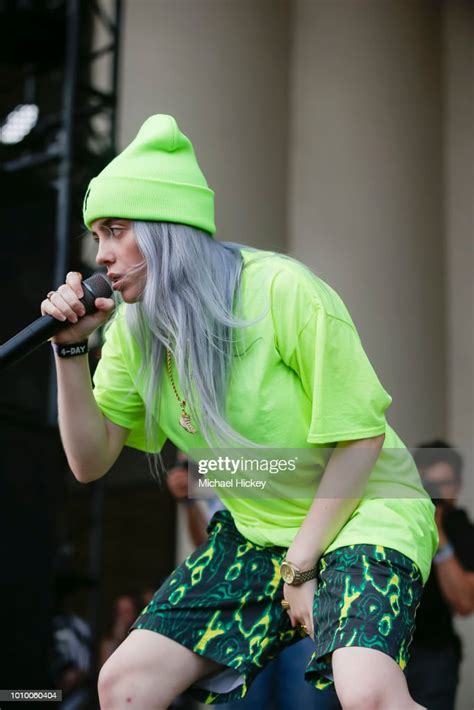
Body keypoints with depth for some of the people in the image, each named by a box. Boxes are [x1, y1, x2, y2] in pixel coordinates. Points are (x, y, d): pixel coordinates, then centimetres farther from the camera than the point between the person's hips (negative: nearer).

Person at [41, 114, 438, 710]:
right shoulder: (135, 330, -1)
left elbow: (361, 437, -15)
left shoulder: (281, 290, -20)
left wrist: (300, 567, -12)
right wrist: (71, 348, -11)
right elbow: (91, 461, 1)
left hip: (361, 510, -6)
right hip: (253, 529, 6)